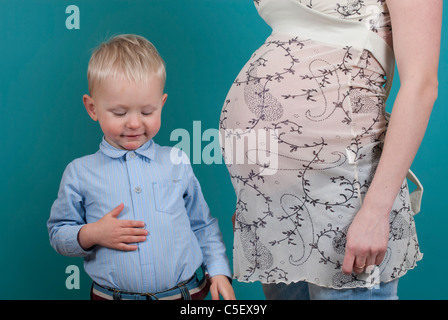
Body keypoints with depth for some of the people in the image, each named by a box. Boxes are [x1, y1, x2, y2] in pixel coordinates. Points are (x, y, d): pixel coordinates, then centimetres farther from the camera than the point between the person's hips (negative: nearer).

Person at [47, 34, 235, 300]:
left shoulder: (178, 163, 3)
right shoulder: (80, 173, -3)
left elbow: (202, 225, 11)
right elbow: (58, 233, 4)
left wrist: (219, 269, 3)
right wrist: (91, 234, -14)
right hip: (112, 295, -1)